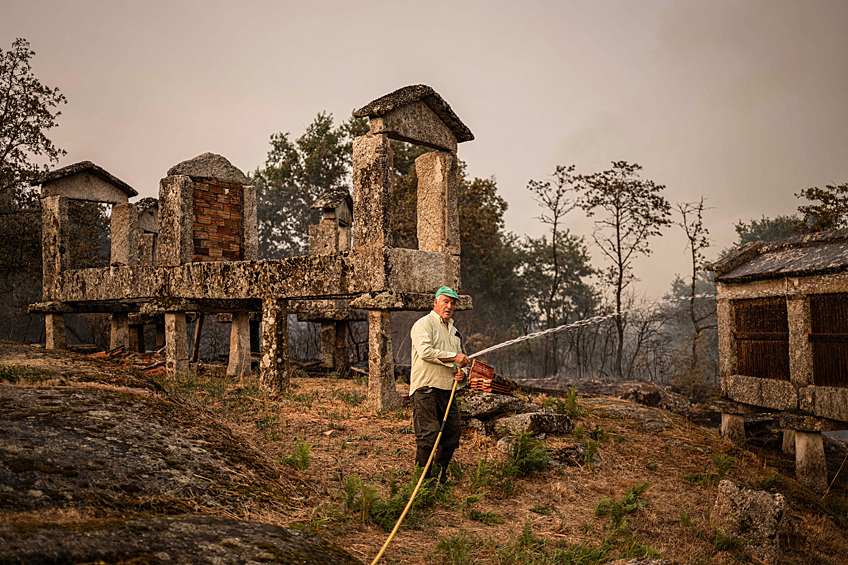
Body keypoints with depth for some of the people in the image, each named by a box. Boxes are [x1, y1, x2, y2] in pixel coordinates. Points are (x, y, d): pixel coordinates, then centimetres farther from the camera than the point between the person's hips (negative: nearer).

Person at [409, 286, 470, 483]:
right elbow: (425, 352, -19)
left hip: (448, 392, 8)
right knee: (428, 435, -12)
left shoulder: (453, 330, 23)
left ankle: (439, 477, 23)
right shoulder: (424, 324, -2)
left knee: (452, 437, 8)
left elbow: (458, 362, 30)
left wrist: (460, 373, 7)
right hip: (426, 389, -8)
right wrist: (454, 357, -16)